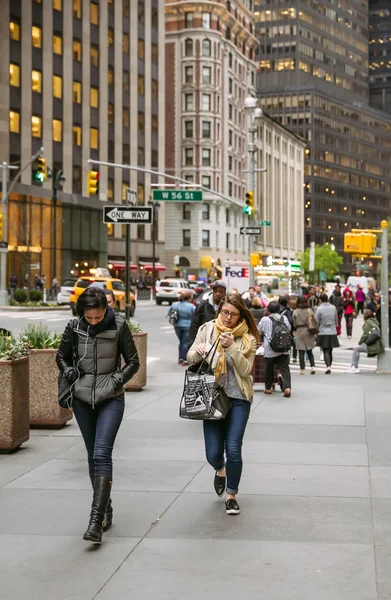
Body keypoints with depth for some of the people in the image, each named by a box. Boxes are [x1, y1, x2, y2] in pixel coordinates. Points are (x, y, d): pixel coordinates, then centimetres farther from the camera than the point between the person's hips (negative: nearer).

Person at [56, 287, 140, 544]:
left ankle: (97, 519, -19)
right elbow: (62, 356, 12)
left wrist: (117, 380, -14)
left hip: (111, 399, -3)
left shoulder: (118, 326, -10)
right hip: (83, 399, 3)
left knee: (102, 455, -15)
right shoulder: (75, 327, -4)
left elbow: (133, 362, -1)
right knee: (93, 456, 10)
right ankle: (105, 509, 24)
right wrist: (70, 373, -6)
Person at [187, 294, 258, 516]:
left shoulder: (247, 338, -2)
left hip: (238, 398, -1)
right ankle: (220, 471, 38)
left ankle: (232, 495, 13)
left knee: (233, 449, -10)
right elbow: (190, 358, 4)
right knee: (213, 453, -1)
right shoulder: (207, 330, 1)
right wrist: (198, 352, -19)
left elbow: (246, 370, -10)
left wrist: (232, 347, -23)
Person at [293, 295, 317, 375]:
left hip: (299, 332, -1)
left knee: (301, 352, 2)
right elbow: (315, 321, 1)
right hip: (309, 332, 2)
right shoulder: (309, 310, -2)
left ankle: (302, 369, 1)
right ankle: (313, 366, -1)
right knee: (309, 351, 13)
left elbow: (294, 324, -2)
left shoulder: (295, 312, -4)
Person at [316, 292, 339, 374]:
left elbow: (317, 322, -5)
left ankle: (328, 367, -18)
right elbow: (336, 320, 12)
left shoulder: (319, 308, -10)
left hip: (323, 333, -4)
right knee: (330, 351, 13)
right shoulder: (333, 307, 2)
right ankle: (329, 367, 19)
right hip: (332, 332, 4)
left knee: (325, 351, -4)